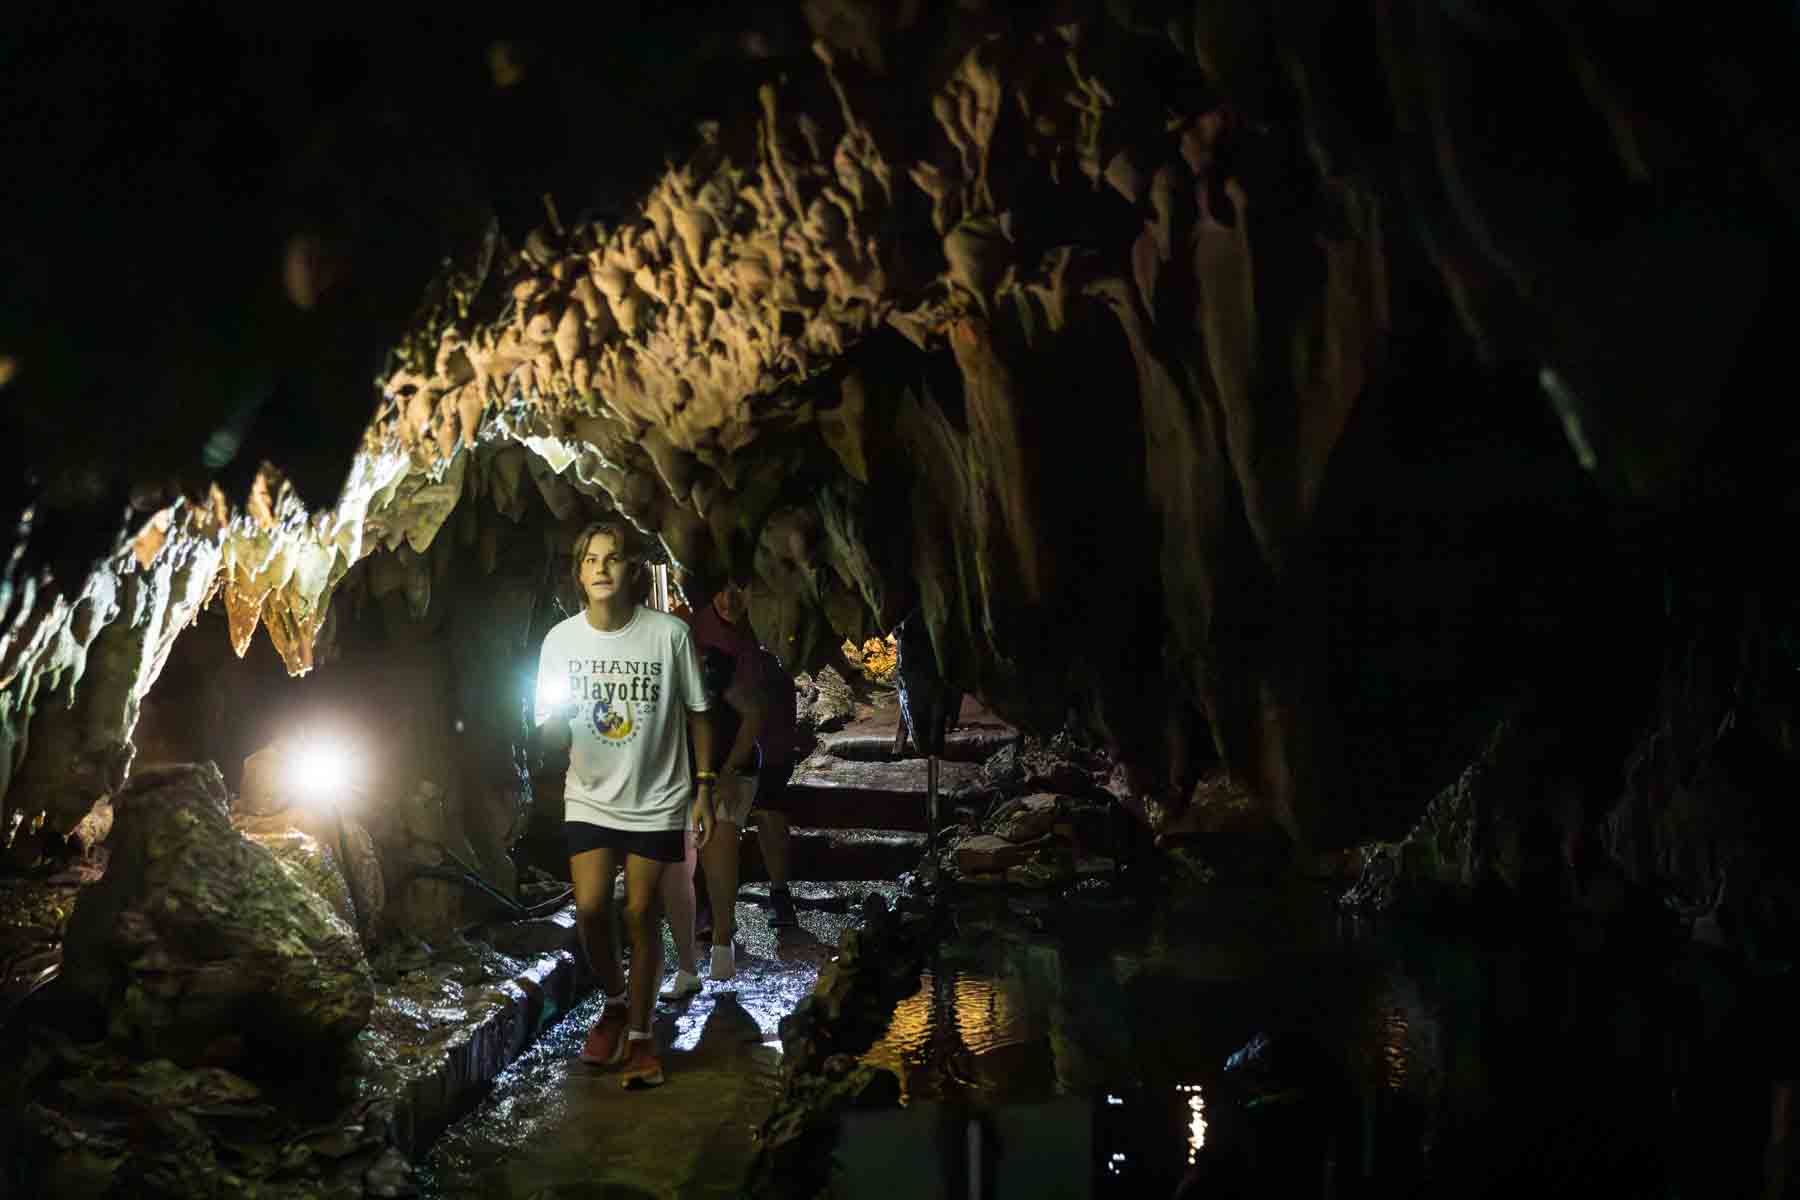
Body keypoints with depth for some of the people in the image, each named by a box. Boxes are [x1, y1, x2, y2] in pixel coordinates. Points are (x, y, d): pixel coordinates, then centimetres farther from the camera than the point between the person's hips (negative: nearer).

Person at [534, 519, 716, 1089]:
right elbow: (552, 740, -2)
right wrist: (553, 723, -26)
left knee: (641, 914, 2)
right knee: (590, 909, -5)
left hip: (656, 800, -2)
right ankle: (615, 1002, 25)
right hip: (590, 798, 2)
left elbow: (697, 714, -2)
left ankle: (640, 1033, 20)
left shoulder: (670, 633, -13)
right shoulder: (561, 639, -7)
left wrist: (703, 790, -2)